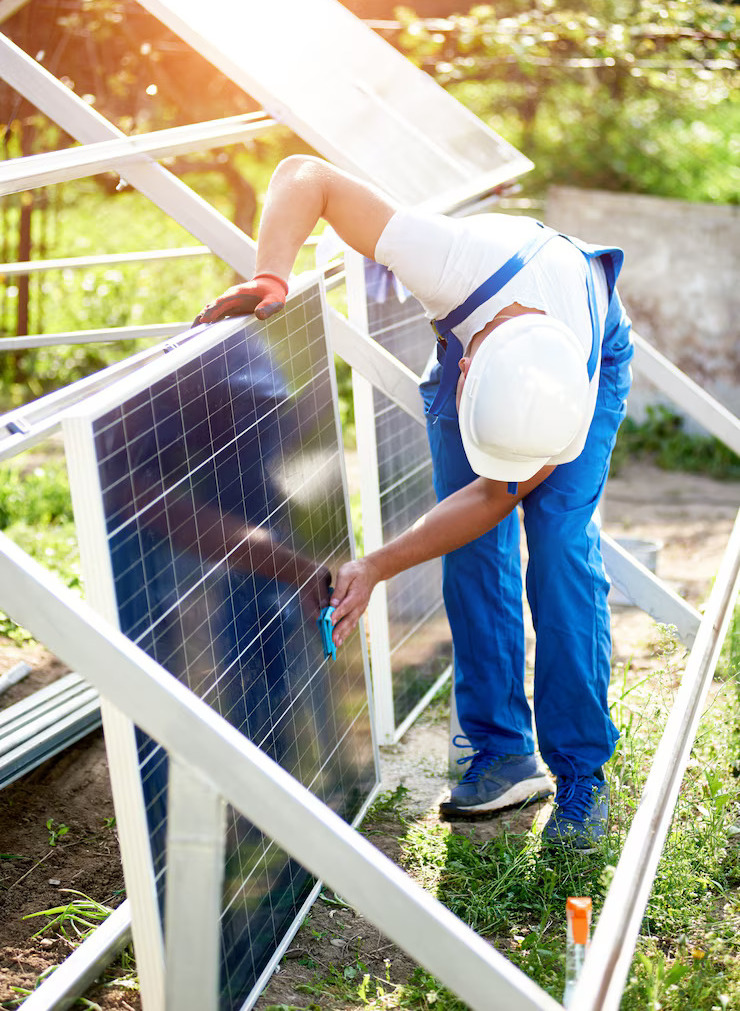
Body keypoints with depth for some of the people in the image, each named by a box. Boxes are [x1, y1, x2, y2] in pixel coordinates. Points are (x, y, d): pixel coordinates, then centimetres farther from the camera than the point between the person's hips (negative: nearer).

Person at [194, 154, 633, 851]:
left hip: (593, 354, -2)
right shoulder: (456, 265, -46)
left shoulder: (570, 409, -42)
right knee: (474, 555, -6)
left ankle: (582, 772, -5)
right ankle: (504, 755, 5)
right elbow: (305, 176, -41)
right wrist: (270, 279, -57)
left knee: (560, 545, -16)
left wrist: (375, 569, -31)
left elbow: (496, 495, -26)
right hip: (466, 329, 2)